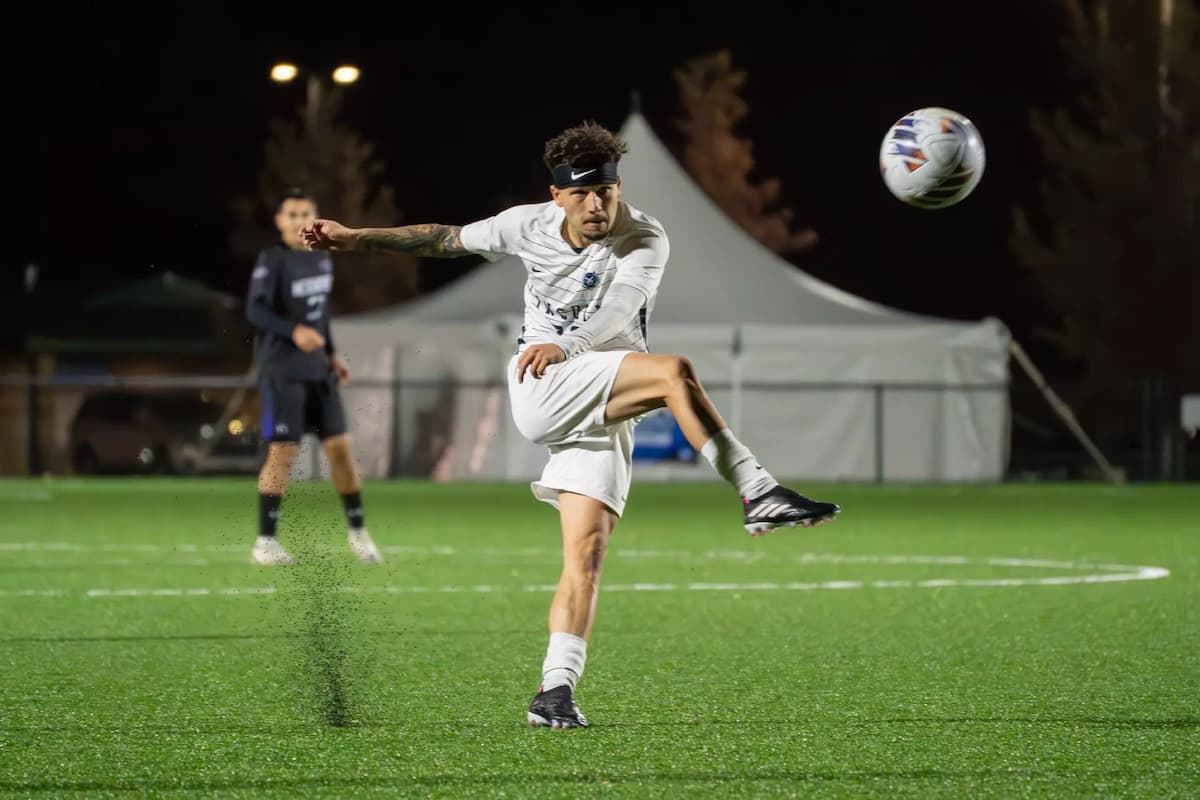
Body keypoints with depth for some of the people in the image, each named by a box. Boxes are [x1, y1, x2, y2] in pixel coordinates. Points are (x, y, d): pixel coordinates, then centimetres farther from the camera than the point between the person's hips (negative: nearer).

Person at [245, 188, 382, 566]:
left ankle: (358, 531, 16)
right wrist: (294, 331, -32)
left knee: (340, 446, 5)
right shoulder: (272, 259, -12)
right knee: (282, 452, -8)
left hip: (317, 369, 6)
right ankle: (265, 542, 1)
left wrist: (331, 354, 15)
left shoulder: (322, 259, 10)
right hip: (282, 371, -6)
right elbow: (255, 310, -19)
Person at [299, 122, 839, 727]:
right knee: (675, 371, -26)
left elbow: (618, 308, -23)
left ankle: (554, 693, -10)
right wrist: (354, 239, 20)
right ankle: (757, 494, -34)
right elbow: (446, 239, 18)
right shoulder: (530, 226, 4)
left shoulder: (643, 240, -5)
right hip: (541, 390, -1)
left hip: (604, 411, 1)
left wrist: (565, 346, -42)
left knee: (587, 551, -11)